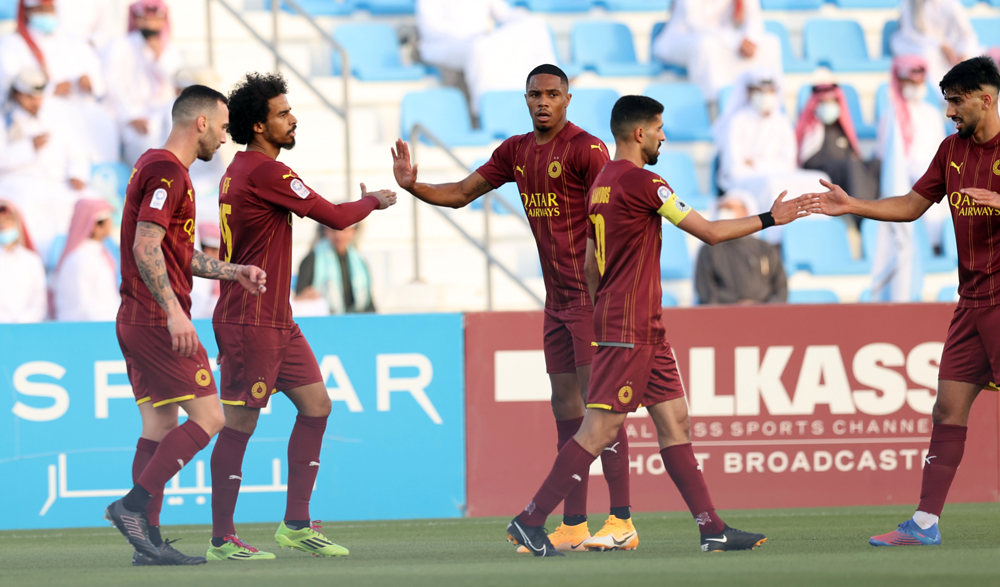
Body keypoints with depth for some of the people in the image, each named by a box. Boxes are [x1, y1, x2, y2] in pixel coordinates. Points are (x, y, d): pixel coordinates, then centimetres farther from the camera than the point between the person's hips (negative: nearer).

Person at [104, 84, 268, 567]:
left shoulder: (158, 167, 19)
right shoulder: (167, 172, -13)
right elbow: (146, 248, -22)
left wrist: (234, 272, 22)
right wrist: (173, 312, -26)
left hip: (137, 322, 10)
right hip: (159, 322, -10)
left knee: (160, 425, 8)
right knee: (207, 417, -8)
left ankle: (148, 540, 6)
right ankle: (133, 505, -14)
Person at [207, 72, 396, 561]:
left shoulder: (238, 171, 15)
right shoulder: (264, 172, -17)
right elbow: (334, 216, -14)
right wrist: (373, 202, 4)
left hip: (276, 319, 10)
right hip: (249, 322, -10)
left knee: (316, 404, 10)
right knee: (240, 424, -5)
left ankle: (296, 524, 14)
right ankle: (222, 539, 1)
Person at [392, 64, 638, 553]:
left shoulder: (586, 149, -10)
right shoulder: (516, 152, 13)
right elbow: (461, 194, 18)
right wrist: (413, 187, 1)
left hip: (590, 293, -8)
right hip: (556, 299, 8)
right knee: (566, 407, 7)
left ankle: (621, 523, -12)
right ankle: (572, 527, 10)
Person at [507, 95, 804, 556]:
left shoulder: (601, 184, 14)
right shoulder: (641, 182, -14)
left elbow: (590, 266, 20)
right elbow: (710, 232, -10)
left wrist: (604, 320, 27)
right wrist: (770, 219, 0)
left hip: (644, 328, 10)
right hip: (629, 329, -10)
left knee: (674, 421, 7)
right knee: (601, 428, -9)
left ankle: (711, 528, 6)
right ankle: (529, 521, -7)